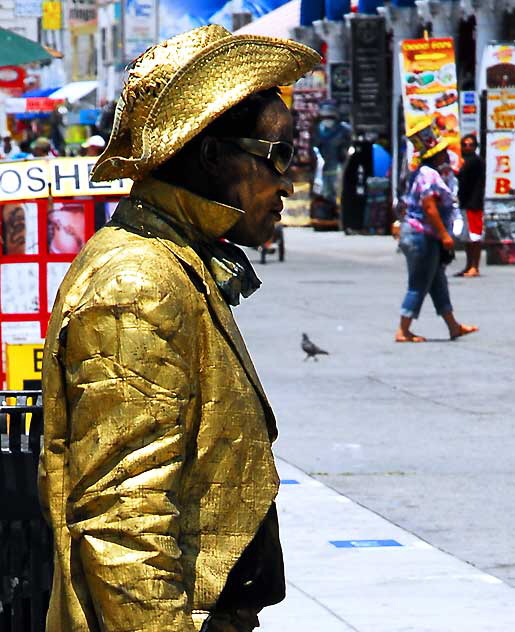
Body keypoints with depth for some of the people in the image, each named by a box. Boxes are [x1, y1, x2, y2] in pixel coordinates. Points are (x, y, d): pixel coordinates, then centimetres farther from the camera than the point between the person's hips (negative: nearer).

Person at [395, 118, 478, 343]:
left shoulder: (422, 173, 15)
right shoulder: (429, 175, -17)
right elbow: (429, 207, -24)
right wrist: (444, 234, -21)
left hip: (413, 232, 11)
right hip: (423, 237, -11)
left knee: (438, 283, 16)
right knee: (419, 285, -5)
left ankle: (453, 326, 23)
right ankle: (403, 331, -2)